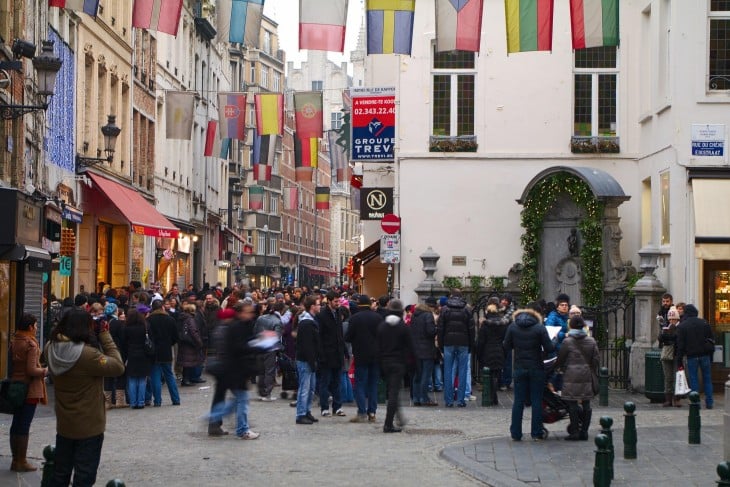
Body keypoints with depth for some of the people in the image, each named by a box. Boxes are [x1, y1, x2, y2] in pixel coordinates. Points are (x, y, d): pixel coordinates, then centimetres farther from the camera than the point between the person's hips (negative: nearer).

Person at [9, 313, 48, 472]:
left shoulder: (14, 342, 6)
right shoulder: (31, 344, -16)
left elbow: (10, 363, 12)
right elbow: (31, 370, -21)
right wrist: (45, 371, -4)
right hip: (29, 390, -7)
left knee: (16, 424, 13)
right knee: (24, 426, -2)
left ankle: (16, 460, 20)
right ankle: (21, 462, 3)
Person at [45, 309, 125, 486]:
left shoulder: (51, 350, -9)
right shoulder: (88, 355, -29)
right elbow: (118, 366, -21)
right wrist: (105, 335, -16)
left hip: (64, 425, 6)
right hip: (89, 427, -6)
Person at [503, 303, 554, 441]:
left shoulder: (513, 326, -2)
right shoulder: (540, 328, -10)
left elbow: (506, 346, 2)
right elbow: (549, 348, -11)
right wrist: (554, 341, 8)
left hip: (519, 369, 2)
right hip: (536, 368, -2)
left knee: (518, 401, 7)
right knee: (537, 401, 5)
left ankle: (516, 433, 8)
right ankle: (537, 433, 7)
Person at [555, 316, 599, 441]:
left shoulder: (567, 341, -5)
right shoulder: (591, 341, 6)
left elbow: (560, 359, 2)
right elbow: (596, 360, 7)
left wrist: (555, 368, 21)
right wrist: (594, 375, 16)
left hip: (572, 377, -4)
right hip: (587, 377, 4)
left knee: (573, 404, 0)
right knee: (586, 405, 7)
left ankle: (574, 432, 0)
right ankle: (584, 432, 9)